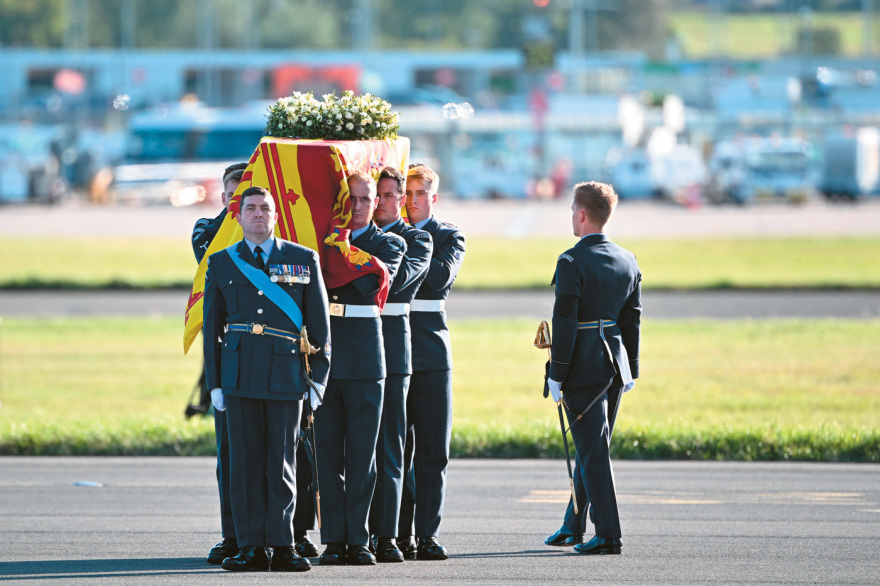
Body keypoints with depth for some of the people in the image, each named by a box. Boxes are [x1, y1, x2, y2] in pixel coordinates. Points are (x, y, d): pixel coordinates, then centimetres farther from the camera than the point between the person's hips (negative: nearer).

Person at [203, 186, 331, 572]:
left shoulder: (304, 260, 8)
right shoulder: (222, 263, 11)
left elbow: (320, 324, 8)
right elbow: (211, 327, 12)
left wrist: (319, 378, 2)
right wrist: (214, 383, 5)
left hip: (287, 376, -1)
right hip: (240, 377, 1)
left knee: (282, 463, -1)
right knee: (246, 463, -1)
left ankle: (282, 547, 2)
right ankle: (251, 548, 2)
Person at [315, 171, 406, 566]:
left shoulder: (389, 244, 7)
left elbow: (373, 282, -11)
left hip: (365, 359, -2)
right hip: (326, 355, 2)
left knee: (362, 455, 0)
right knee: (328, 454, 2)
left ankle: (358, 540, 4)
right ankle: (334, 540, 6)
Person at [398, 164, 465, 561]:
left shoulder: (449, 237, 6)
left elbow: (441, 275, -13)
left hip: (431, 352, -1)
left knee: (432, 451, -1)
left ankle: (427, 535, 1)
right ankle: (399, 535, 6)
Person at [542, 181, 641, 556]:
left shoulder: (572, 262, -14)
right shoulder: (627, 261, 7)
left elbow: (565, 323, -16)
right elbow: (632, 319, 11)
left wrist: (556, 375, -12)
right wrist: (631, 369, 17)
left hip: (583, 366, -7)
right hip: (615, 364, 7)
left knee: (593, 450, -4)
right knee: (592, 447, 17)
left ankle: (608, 535, -7)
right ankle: (573, 526, 28)